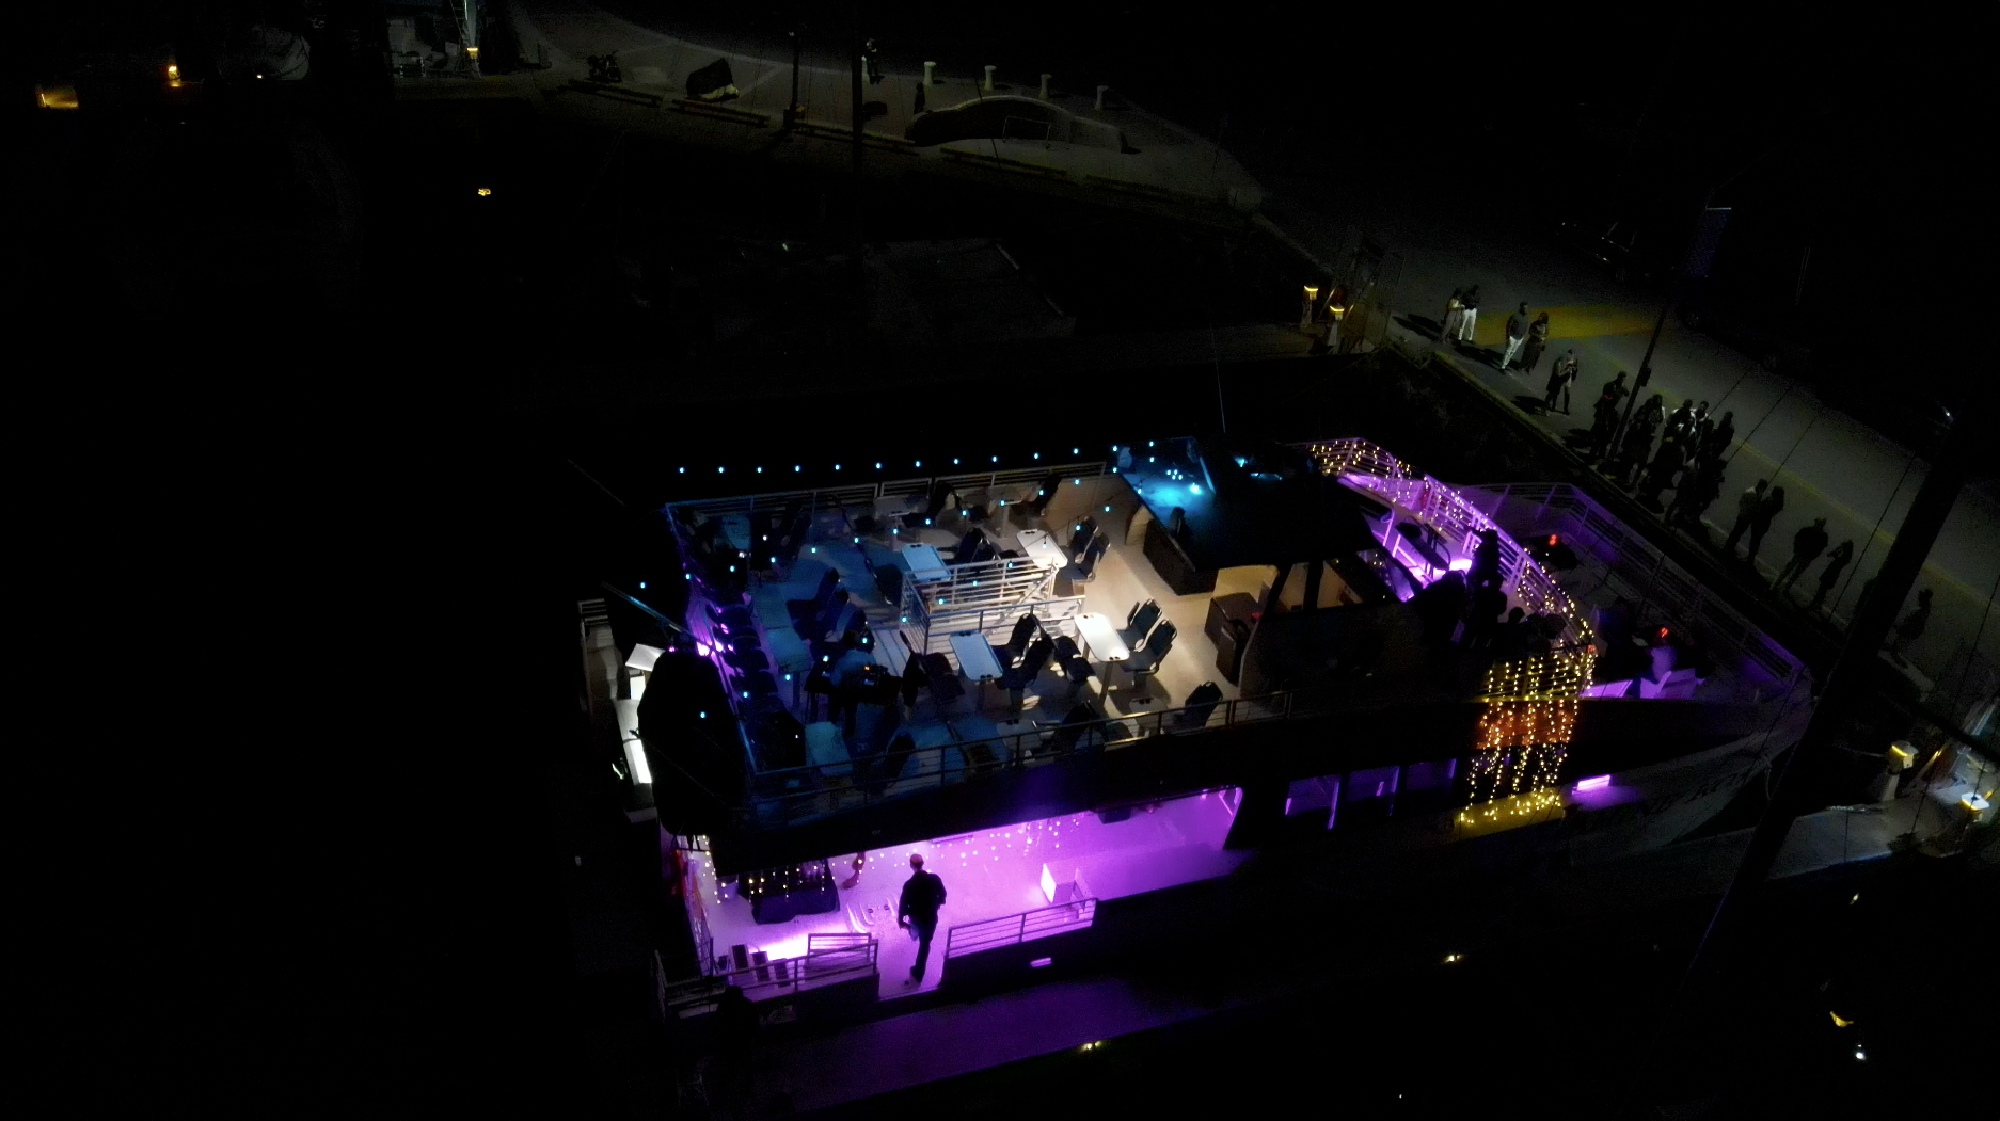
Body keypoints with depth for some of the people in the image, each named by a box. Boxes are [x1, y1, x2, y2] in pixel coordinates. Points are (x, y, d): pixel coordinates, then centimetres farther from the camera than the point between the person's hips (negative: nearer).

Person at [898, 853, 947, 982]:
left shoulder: (909, 884, -26)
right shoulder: (934, 879, -21)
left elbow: (903, 904, -19)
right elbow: (942, 894, -5)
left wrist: (901, 920, -4)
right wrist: (938, 902, 17)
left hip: (915, 916, 0)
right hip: (931, 917, 0)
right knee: (925, 943, 14)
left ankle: (914, 934, 72)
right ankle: (918, 973, 17)